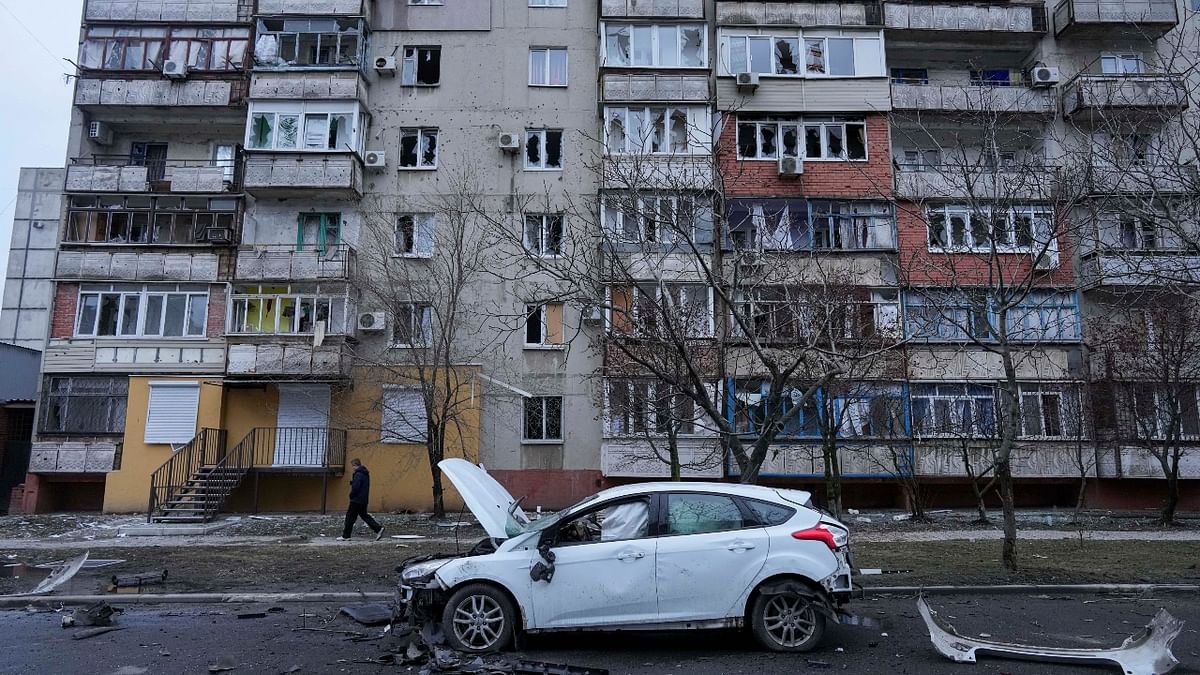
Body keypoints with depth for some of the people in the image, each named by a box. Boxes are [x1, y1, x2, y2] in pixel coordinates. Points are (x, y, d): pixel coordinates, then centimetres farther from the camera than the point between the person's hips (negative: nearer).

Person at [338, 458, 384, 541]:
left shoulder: (358, 474, -18)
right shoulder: (365, 474, 14)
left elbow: (355, 487, -23)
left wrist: (351, 496, -7)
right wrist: (352, 481, 7)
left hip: (357, 500, -9)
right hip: (364, 500, 9)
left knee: (350, 517, 0)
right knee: (364, 515, 14)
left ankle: (345, 536, 6)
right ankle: (378, 529, 5)